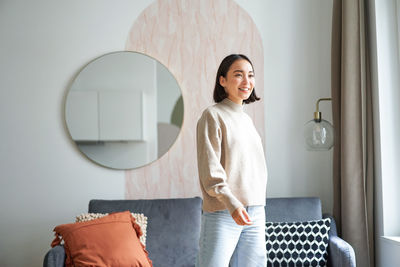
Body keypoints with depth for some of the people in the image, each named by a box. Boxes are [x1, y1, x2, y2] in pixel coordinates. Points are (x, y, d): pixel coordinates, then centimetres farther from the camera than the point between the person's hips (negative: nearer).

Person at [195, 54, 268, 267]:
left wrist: (258, 208, 17)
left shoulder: (247, 120, 16)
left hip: (256, 213, 7)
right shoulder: (213, 115, -5)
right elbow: (210, 169, -13)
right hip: (222, 213, -7)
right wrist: (231, 203, -23)